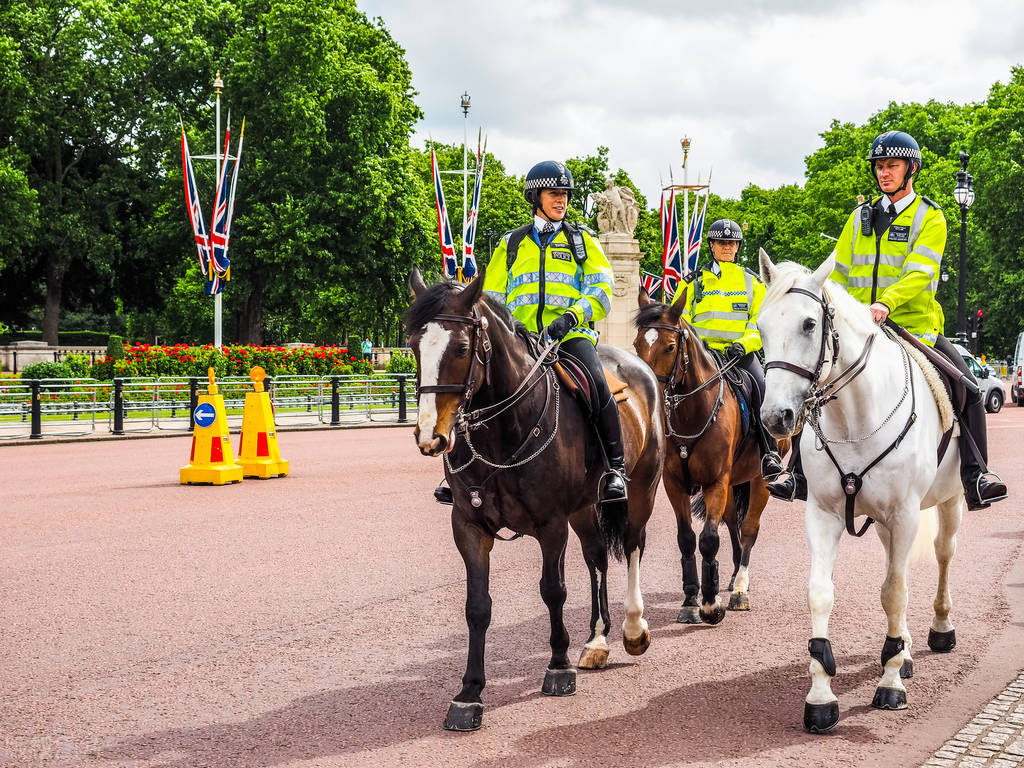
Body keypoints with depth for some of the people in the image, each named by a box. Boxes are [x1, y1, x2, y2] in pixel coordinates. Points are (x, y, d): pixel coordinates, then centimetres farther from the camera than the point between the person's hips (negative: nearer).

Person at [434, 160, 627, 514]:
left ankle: (615, 467, -22)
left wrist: (571, 316, -14)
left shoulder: (581, 240, 15)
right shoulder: (511, 244, 20)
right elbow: (493, 298, 22)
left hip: (570, 334, -2)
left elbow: (600, 291, 4)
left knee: (595, 383, -31)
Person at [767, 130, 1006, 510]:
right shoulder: (862, 216, 14)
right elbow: (840, 274, 16)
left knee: (967, 391, -18)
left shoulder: (930, 218, 0)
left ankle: (976, 478, -8)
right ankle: (802, 476, 3)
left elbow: (920, 274, -15)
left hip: (914, 325, -3)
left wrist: (886, 303, -32)